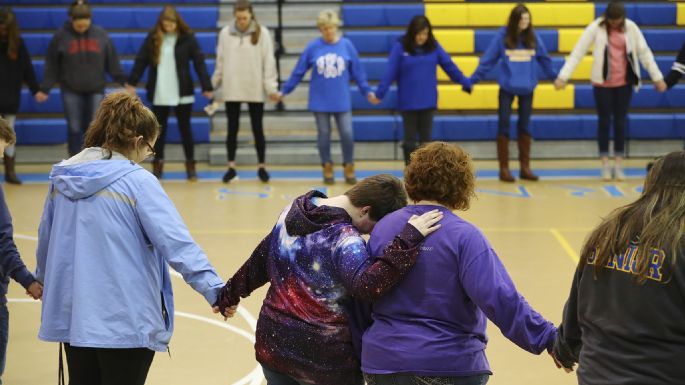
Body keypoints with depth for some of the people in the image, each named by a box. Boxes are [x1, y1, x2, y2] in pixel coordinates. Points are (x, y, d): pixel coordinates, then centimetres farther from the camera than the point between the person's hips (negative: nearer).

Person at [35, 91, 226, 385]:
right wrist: (216, 290, -21)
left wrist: (45, 281, 36)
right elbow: (177, 243, -20)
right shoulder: (137, 182, -12)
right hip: (125, 319, -6)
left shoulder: (61, 178, 5)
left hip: (72, 315, 6)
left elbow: (45, 242, 18)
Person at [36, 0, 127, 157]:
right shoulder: (61, 36, -6)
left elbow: (112, 62, 3)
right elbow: (52, 65, -2)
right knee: (75, 129, 2)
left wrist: (124, 81, 1)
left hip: (96, 90, 1)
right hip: (71, 91, -1)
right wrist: (45, 89, -4)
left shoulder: (101, 35, -2)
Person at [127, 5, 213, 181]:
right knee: (159, 129, 9)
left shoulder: (187, 38, -6)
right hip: (159, 94, 2)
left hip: (182, 93, -2)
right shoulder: (152, 38, -1)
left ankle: (190, 165, 15)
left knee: (185, 128, 6)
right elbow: (141, 60, 2)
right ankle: (157, 164, 18)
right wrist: (132, 82, -1)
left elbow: (199, 62, -7)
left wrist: (207, 87, -11)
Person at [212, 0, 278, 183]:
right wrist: (213, 84, 10)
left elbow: (268, 61, -5)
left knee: (257, 129, 7)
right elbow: (220, 61, 8)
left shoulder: (262, 33, -5)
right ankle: (231, 167, 16)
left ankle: (261, 167, 18)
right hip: (232, 89, 2)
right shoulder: (225, 33, 0)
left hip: (255, 90, -2)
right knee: (232, 129, 8)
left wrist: (271, 87, -9)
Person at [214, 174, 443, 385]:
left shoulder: (292, 212, 2)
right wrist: (408, 239, -39)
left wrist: (229, 295, 28)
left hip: (272, 347, 7)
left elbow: (259, 261, 14)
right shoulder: (344, 239, -22)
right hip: (326, 358, -7)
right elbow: (368, 285, -37)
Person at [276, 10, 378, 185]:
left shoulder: (347, 46, -3)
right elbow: (298, 72, 0)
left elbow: (357, 72, 3)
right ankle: (327, 169, 22)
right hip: (320, 101, 0)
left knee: (347, 134, -1)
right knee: (324, 135, 8)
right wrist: (284, 91, 1)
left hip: (342, 101, 0)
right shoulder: (313, 47, -5)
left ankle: (349, 169, 17)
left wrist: (367, 91, 1)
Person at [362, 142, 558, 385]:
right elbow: (500, 299, -23)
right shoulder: (463, 236, -14)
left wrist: (361, 350, 22)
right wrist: (549, 339, -22)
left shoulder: (382, 228, 1)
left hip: (384, 364, 4)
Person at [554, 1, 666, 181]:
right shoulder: (596, 28, -10)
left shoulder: (631, 28, -4)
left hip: (624, 82, 2)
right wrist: (563, 76, -17)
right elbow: (578, 51, -11)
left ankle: (619, 165, 15)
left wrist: (657, 77, 3)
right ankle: (605, 165, 12)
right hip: (602, 82, -2)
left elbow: (644, 52, 3)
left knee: (620, 122, 7)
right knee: (604, 121, 4)